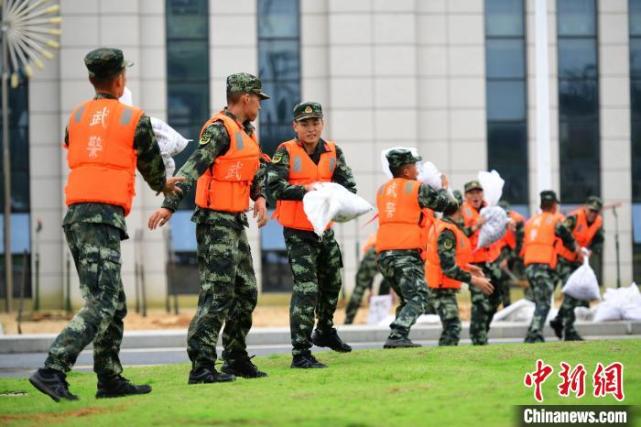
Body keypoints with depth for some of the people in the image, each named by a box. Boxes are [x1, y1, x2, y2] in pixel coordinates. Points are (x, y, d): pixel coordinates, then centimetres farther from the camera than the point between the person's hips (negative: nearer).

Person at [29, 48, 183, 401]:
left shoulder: (75, 117, 13)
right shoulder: (135, 120, 0)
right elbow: (153, 169, 13)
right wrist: (164, 186, 37)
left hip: (75, 213, 7)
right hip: (105, 217, -7)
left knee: (115, 304, 16)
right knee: (101, 305, -10)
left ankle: (110, 379, 17)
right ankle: (52, 370, -23)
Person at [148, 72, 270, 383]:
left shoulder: (246, 132, 16)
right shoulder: (219, 129, -14)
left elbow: (258, 171, 20)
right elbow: (193, 168, -24)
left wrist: (260, 199, -1)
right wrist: (169, 205, -34)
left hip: (236, 223, 10)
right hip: (216, 221, -10)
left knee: (246, 293, 15)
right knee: (218, 294, -13)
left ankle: (237, 360, 25)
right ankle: (201, 366, -13)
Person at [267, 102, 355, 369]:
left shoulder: (333, 152, 5)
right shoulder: (286, 152, -8)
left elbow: (349, 184, 1)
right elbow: (274, 186, -18)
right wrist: (305, 190, -30)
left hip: (324, 230, 6)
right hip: (297, 232, -6)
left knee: (332, 282, 23)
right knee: (306, 289, -13)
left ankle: (325, 331, 49)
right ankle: (300, 353, -11)